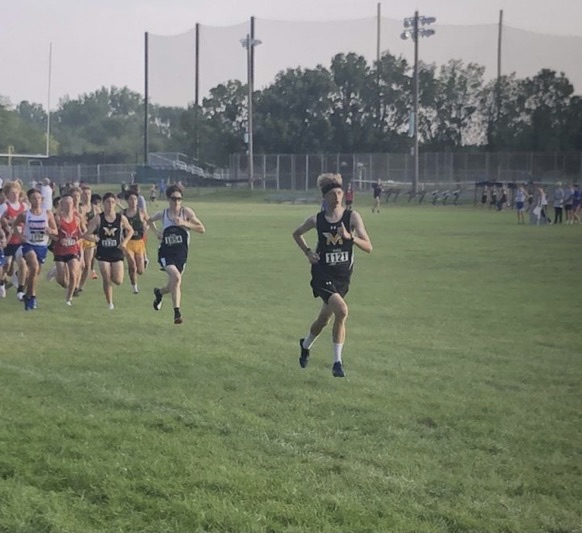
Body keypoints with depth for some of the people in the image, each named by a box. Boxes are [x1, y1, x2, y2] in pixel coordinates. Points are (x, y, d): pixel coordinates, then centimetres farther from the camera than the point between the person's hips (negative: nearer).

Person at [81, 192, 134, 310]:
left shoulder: (121, 218, -4)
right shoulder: (98, 219, -7)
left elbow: (130, 230, 12)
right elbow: (86, 234, -4)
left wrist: (125, 242, -2)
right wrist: (93, 237, -19)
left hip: (117, 252, 1)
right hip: (103, 253, -1)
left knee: (118, 281, -5)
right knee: (107, 280, -1)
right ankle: (110, 304, 13)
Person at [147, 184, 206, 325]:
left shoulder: (186, 212, -5)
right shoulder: (162, 214, 0)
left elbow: (202, 229, -13)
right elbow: (149, 221, 23)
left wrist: (184, 223, -24)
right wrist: (156, 232, 4)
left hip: (181, 254, 2)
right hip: (166, 253, -1)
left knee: (174, 285, 12)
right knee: (176, 277, -25)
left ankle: (159, 293, 48)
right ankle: (177, 312, -20)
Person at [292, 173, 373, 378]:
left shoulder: (352, 217, -6)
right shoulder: (317, 220, -4)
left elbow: (368, 247, -11)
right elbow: (297, 234, 16)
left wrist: (350, 237, -27)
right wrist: (308, 252, 2)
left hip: (343, 276, 3)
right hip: (323, 274, -3)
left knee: (324, 319, 11)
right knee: (341, 310, -23)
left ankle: (306, 345, 40)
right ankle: (337, 362, -13)